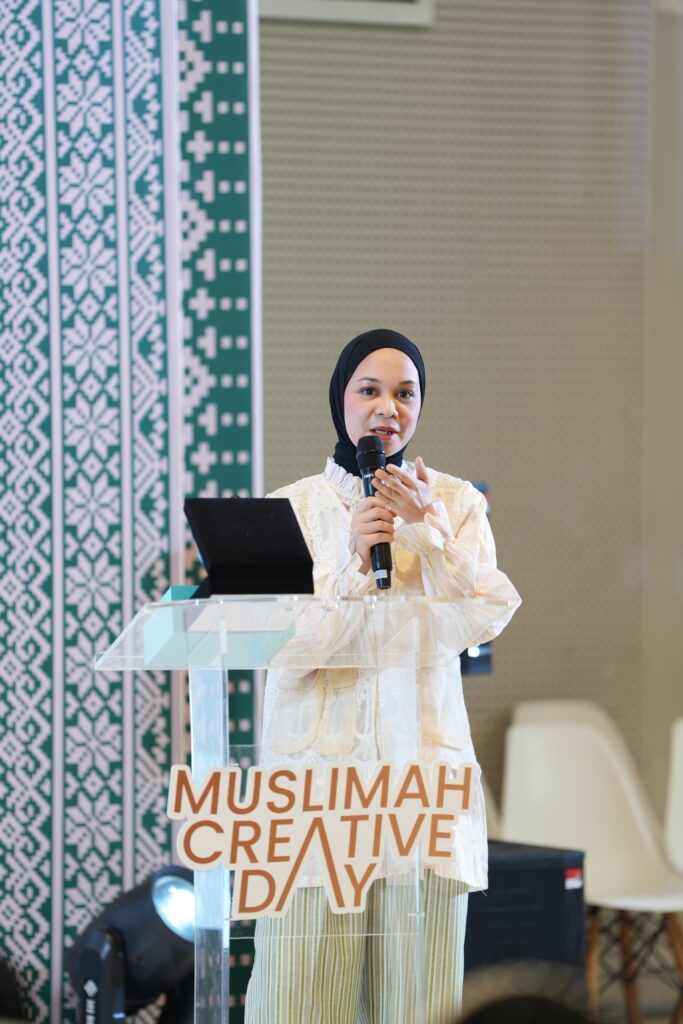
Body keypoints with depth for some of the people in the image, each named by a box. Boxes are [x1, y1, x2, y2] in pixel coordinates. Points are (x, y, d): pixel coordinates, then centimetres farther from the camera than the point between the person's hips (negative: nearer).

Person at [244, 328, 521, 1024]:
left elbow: (482, 622, -2)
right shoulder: (293, 506, 6)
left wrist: (426, 528, -10)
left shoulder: (457, 504, 11)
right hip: (317, 753, -1)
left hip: (424, 755, 1)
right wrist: (350, 561, -15)